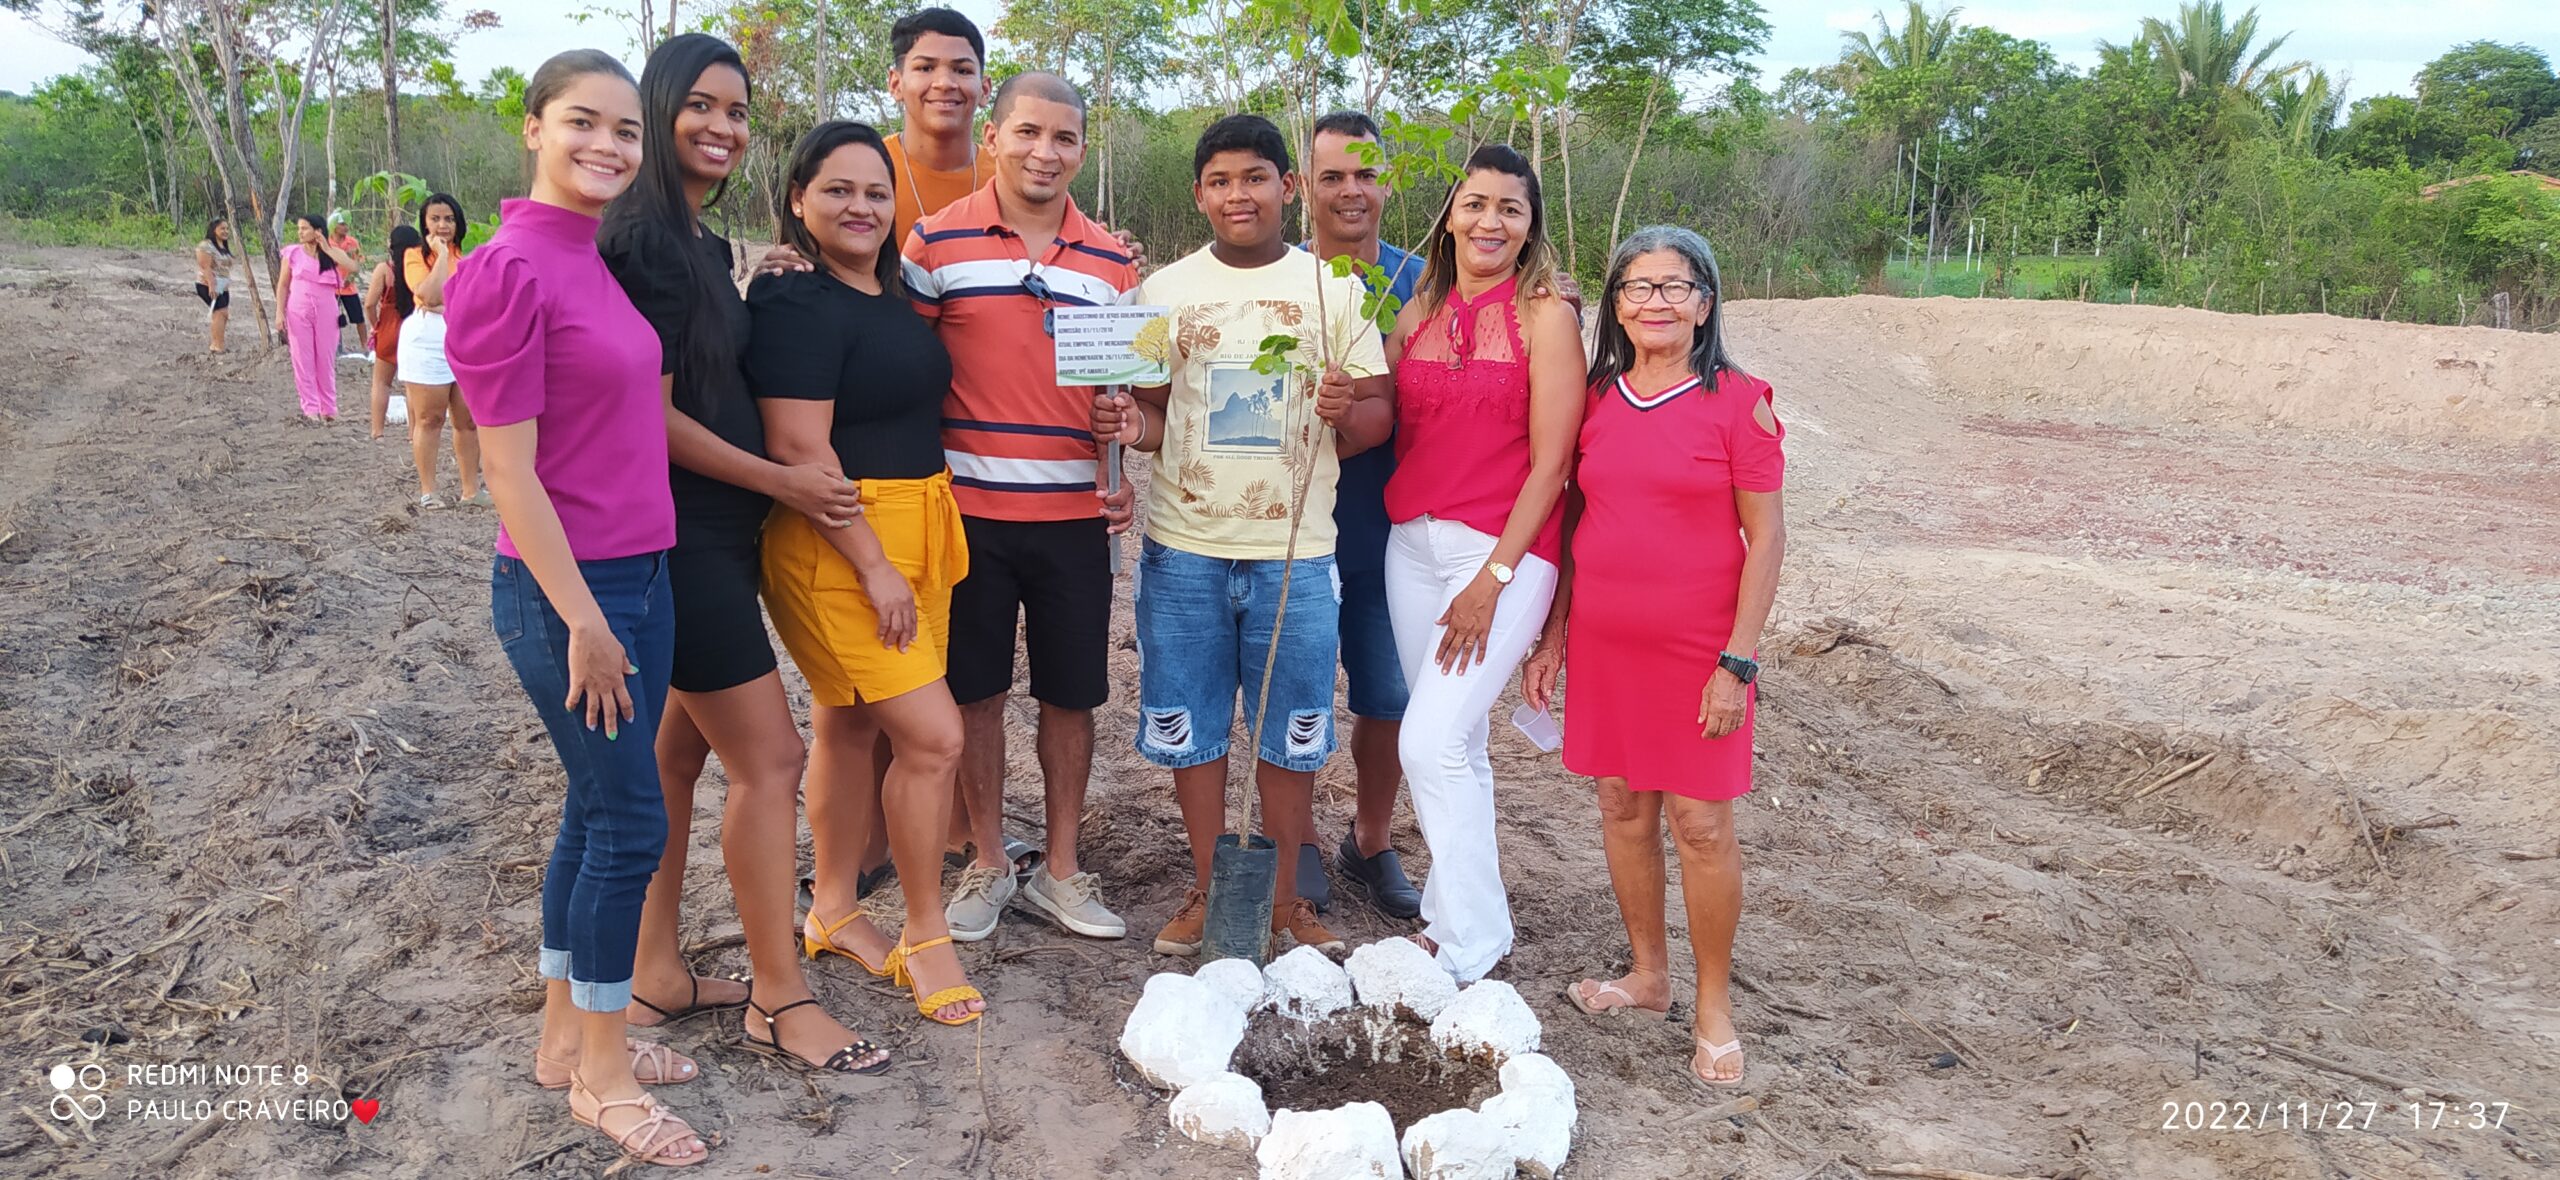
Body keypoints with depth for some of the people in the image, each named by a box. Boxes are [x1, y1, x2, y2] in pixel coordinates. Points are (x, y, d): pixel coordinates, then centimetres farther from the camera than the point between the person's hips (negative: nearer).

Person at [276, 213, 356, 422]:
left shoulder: (332, 253, 3)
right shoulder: (292, 253, 3)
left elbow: (352, 266, -18)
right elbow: (283, 285, 5)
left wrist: (326, 248, -13)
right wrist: (280, 313, -2)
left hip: (326, 311, 0)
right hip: (299, 311, 0)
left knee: (326, 360, 5)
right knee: (303, 360, 1)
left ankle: (328, 408, 14)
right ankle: (310, 408, 4)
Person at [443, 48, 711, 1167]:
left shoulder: (593, 266, 10)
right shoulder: (508, 272, -15)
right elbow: (510, 469, -17)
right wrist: (583, 620, -18)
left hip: (636, 576, 8)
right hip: (566, 589, -8)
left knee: (598, 808, 16)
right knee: (631, 821, 0)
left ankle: (567, 1032, 33)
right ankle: (602, 1071, 18)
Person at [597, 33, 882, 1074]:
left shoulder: (703, 244, 14)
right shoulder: (644, 239, -15)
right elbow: (648, 411, -18)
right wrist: (781, 480, -13)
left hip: (714, 536, 10)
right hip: (678, 539, -10)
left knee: (680, 752, 14)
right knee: (770, 760, -5)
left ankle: (655, 972, 26)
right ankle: (781, 1001, 7)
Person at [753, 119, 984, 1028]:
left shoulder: (890, 297, 14)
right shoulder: (797, 305, -13)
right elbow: (798, 449, -20)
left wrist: (923, 546, 17)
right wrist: (874, 568, -20)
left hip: (912, 533, 8)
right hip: (837, 543, -8)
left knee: (849, 723, 16)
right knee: (933, 736, -9)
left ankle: (834, 911, 29)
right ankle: (924, 935, 8)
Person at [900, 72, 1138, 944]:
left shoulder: (1112, 260, 7)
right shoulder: (937, 242, -2)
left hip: (1074, 513, 2)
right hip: (971, 506, -2)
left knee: (1071, 694, 9)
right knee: (976, 691, 9)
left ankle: (1060, 869, 25)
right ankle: (988, 864, 26)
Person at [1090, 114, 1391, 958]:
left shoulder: (1334, 288, 3)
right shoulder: (1164, 291, 7)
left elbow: (1378, 418, 3)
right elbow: (1152, 415, 10)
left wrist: (1347, 411, -20)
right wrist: (1127, 425, -13)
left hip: (1295, 550, -1)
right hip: (1184, 548, 1)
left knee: (1291, 732, 7)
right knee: (1189, 728, 8)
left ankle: (1285, 895, 25)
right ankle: (1207, 889, 26)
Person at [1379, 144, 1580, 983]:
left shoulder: (1546, 317, -6)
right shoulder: (1417, 316, 10)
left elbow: (1549, 462, -10)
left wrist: (1493, 578, -14)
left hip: (1504, 548, -5)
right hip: (1413, 540, 6)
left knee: (1432, 742, -11)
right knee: (1453, 744, 13)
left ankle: (1470, 945, 3)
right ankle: (1454, 914, 26)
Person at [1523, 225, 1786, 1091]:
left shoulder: (1739, 401, -6)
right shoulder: (1597, 399, 6)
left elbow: (1766, 536, -7)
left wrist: (1738, 661, -13)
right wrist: (1553, 636, 9)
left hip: (1698, 649, -4)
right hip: (1604, 642, 4)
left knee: (1700, 823, 1)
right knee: (1622, 806, 12)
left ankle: (1715, 1007, 17)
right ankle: (1648, 975, 29)